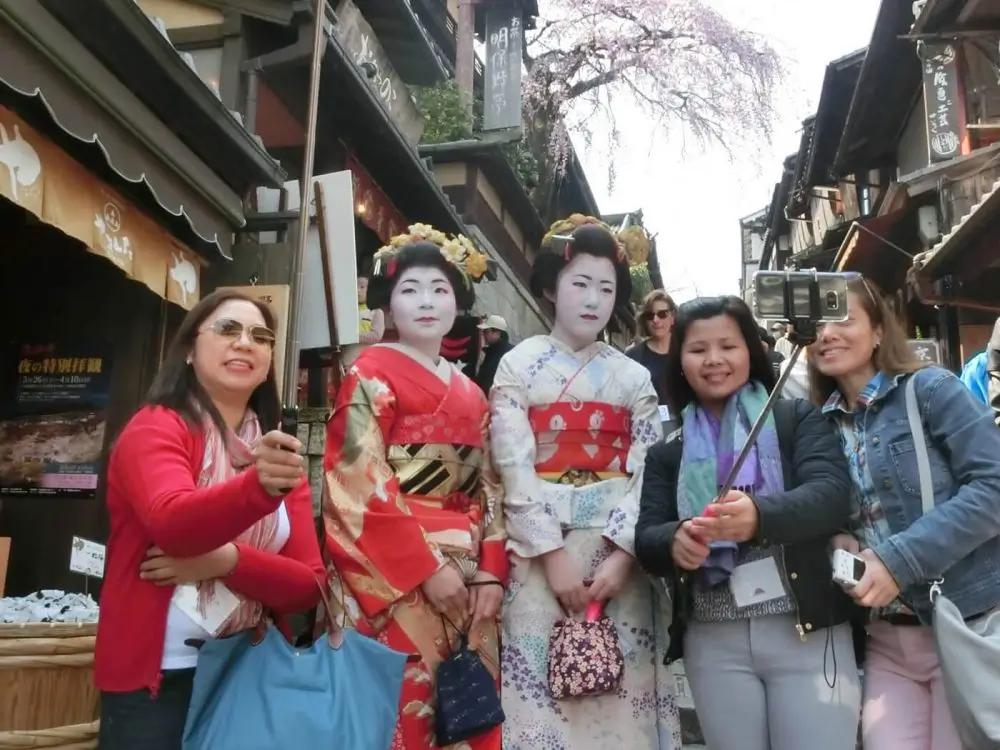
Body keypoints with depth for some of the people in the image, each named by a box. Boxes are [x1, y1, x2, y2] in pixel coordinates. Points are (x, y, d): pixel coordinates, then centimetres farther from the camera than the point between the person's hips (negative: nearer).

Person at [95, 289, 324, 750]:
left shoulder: (279, 454, 7)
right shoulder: (155, 426, -7)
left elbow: (311, 584, -1)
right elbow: (171, 523, -27)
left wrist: (225, 560, -17)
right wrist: (259, 486, -44)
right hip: (155, 676, -5)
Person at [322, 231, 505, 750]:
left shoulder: (470, 393, 17)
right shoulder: (371, 375, -1)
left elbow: (487, 489, 14)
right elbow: (359, 483, -11)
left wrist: (490, 571, 0)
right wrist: (429, 568, -14)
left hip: (467, 577, 6)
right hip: (394, 578, -6)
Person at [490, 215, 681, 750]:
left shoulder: (634, 377, 10)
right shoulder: (518, 366, 4)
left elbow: (648, 474, 1)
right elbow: (515, 470, -6)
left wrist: (623, 554, -12)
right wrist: (554, 554, -13)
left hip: (619, 551, 2)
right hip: (540, 551, -2)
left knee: (620, 701, 3)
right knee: (544, 694, -3)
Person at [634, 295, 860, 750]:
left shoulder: (797, 418, 4)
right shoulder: (667, 453, 10)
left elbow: (833, 496, -11)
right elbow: (646, 539, 2)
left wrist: (760, 515, -32)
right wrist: (675, 541, -23)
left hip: (808, 632, -2)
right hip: (712, 644, 2)